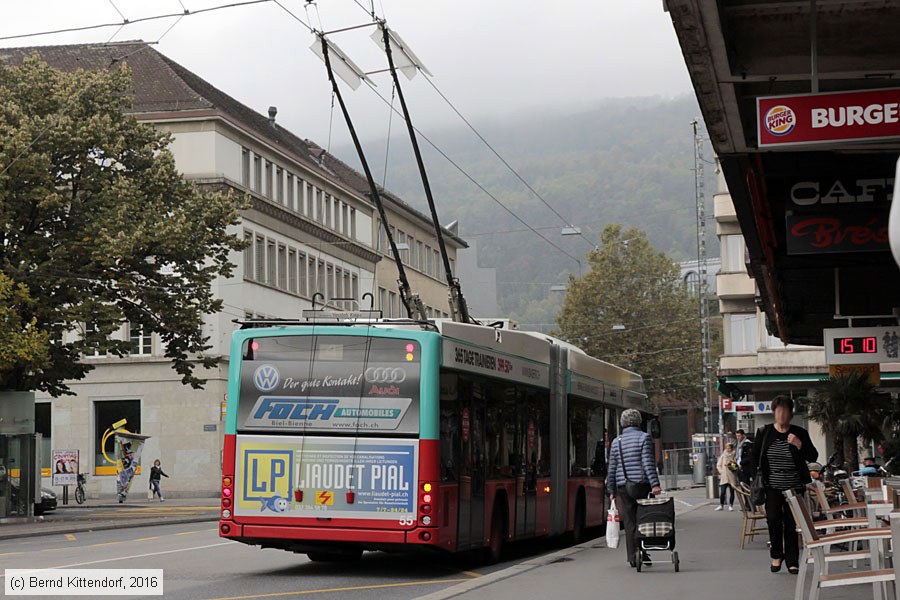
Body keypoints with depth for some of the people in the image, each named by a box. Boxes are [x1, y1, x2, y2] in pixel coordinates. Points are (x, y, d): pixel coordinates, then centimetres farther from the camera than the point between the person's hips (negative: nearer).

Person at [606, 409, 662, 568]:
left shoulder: (616, 442, 10)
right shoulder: (644, 437, -1)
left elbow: (612, 468, 11)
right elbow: (648, 463, -12)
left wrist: (612, 490, 17)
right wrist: (655, 484, -16)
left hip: (623, 487, 3)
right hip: (642, 484, -3)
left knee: (629, 524, 4)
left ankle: (633, 558, 3)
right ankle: (642, 553, 2)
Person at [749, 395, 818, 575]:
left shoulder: (800, 433, 2)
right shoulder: (764, 433, 4)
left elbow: (813, 457, 1)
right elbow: (755, 458, 10)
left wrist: (799, 445, -16)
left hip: (795, 487, 0)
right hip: (772, 487, 0)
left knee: (791, 523, 0)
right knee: (773, 519, -13)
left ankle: (792, 561, 10)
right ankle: (776, 555, 8)